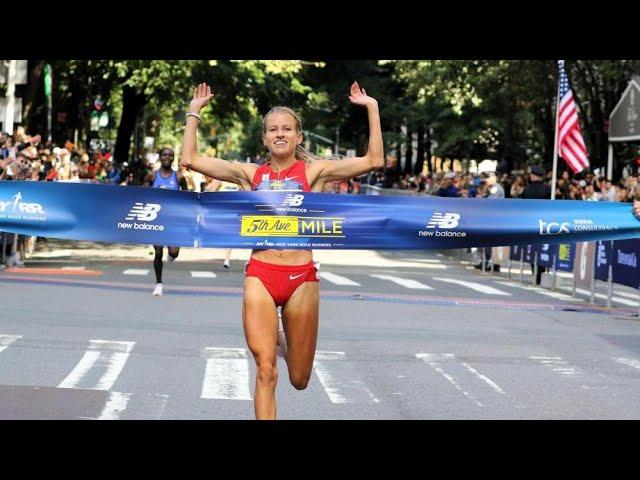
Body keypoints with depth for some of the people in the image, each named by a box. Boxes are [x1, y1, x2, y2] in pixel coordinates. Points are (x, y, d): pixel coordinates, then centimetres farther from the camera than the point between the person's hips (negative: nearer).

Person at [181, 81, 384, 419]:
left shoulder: (313, 171, 5)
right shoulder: (251, 173, 8)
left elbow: (374, 161, -3)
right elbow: (190, 159, 5)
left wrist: (372, 109, -5)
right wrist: (194, 112, 6)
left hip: (301, 278, 0)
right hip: (260, 276, 0)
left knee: (298, 379, 11)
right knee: (266, 371, -10)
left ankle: (282, 341, 45)